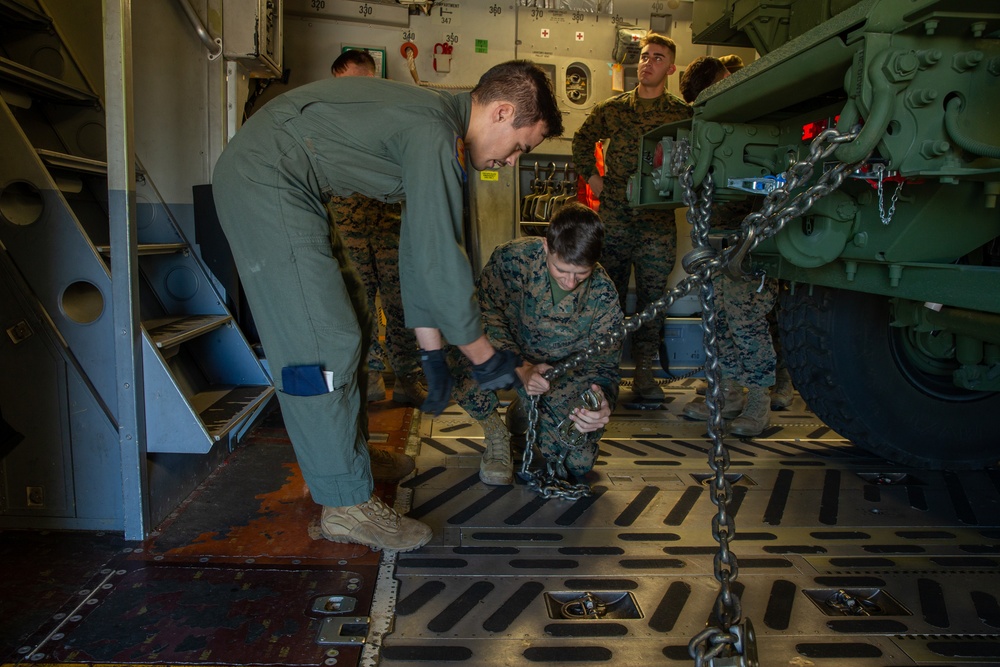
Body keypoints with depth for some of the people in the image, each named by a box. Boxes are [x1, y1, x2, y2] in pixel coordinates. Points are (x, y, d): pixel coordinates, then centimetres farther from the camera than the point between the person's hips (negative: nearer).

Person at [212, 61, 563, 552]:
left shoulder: (438, 124, 10)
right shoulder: (435, 135, -21)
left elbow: (418, 247, 12)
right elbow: (440, 259, -22)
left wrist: (431, 350, 12)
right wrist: (485, 359, -11)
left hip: (284, 185, 11)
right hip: (264, 180, -11)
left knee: (347, 322, 16)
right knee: (323, 344, -12)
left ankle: (331, 463, 28)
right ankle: (347, 504, -1)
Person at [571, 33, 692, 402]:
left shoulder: (683, 114, 3)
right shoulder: (612, 108, 8)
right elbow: (582, 140, 22)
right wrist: (592, 176, 12)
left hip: (658, 222, -1)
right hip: (613, 218, 1)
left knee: (653, 296, 3)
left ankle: (644, 372, 14)